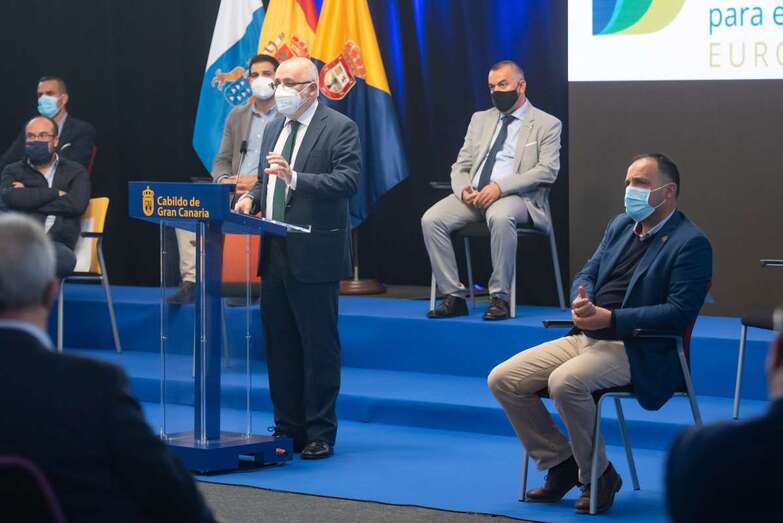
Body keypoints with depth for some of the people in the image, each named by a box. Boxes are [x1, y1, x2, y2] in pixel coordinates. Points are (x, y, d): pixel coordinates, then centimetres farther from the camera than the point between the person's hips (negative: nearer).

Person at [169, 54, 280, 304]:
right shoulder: (236, 115, 20)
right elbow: (222, 161, 20)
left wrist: (259, 181, -17)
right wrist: (224, 181, -4)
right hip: (234, 192, 6)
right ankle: (191, 281, -19)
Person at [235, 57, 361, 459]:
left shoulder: (339, 128, -6)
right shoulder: (275, 128, 17)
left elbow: (348, 180, -18)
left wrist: (295, 178, -27)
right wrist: (252, 198, 2)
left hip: (314, 255, -7)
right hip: (275, 254, 8)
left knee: (319, 346, -2)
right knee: (279, 344, 11)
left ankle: (320, 433, 4)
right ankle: (288, 428, 19)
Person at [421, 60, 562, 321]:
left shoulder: (546, 124, 5)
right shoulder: (481, 119, 21)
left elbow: (547, 170, -7)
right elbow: (461, 166, 19)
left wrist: (501, 187, -19)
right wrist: (463, 190, -7)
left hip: (516, 196, -5)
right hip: (473, 195, 5)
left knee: (500, 217, -40)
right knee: (431, 219, -22)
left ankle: (499, 297, -29)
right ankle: (454, 297, -16)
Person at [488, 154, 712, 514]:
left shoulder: (690, 243, -8)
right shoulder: (621, 225, 17)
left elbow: (680, 312, -16)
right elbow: (588, 272, 20)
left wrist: (611, 318, -20)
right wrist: (581, 300, -6)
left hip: (636, 349, -8)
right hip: (585, 337, 8)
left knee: (565, 381, -35)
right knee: (503, 379, -5)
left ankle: (597, 476, -14)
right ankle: (561, 464, 7)